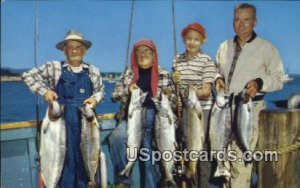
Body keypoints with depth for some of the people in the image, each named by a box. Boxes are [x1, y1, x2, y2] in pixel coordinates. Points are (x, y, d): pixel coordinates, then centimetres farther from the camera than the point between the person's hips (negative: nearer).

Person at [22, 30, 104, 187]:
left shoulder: (92, 71, 8)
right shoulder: (54, 67, 1)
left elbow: (100, 91, 18)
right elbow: (27, 76, 3)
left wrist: (95, 99, -4)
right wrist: (45, 91, -8)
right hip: (62, 120, -2)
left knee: (85, 157, 7)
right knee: (66, 158, -2)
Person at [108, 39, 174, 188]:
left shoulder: (163, 74, 10)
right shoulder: (129, 72, 13)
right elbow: (115, 95, 10)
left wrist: (168, 95, -9)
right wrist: (128, 89, -9)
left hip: (153, 117, 0)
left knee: (150, 154, -2)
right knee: (116, 137, -28)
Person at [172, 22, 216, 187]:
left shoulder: (207, 61, -7)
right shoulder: (177, 60, 8)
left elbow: (207, 90, -12)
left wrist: (195, 92, -31)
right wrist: (174, 81, -6)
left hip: (202, 110, -5)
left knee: (202, 147, -2)